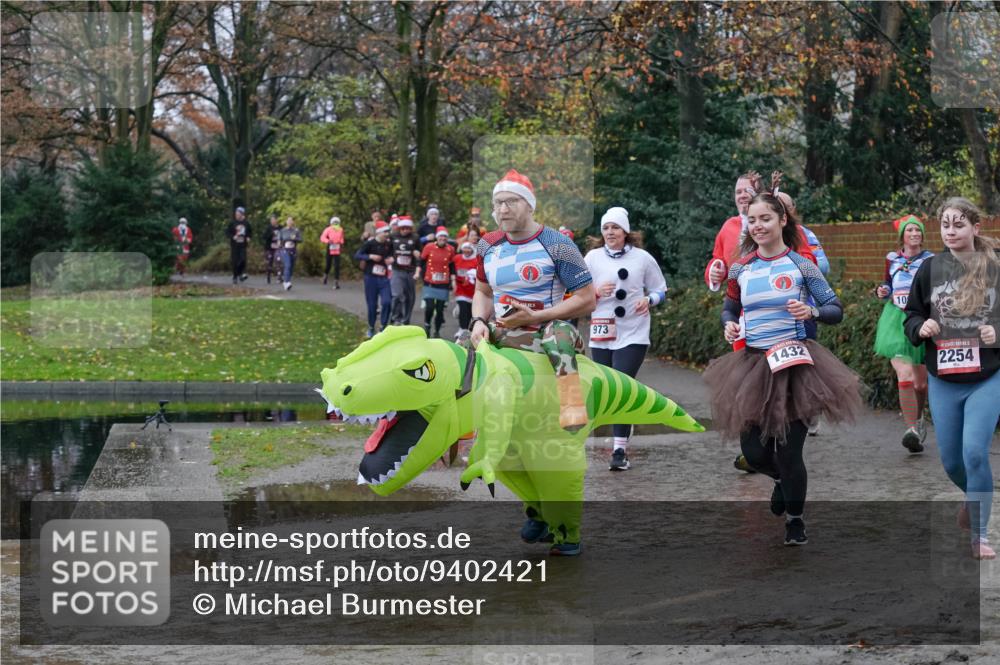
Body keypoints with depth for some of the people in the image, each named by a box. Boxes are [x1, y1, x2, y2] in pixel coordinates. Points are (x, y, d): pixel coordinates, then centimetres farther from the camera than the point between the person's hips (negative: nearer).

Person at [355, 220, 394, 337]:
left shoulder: (389, 244, 3)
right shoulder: (369, 243, -8)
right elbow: (357, 255, -10)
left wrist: (391, 259, -1)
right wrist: (370, 256, -22)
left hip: (384, 278, 3)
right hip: (371, 277, -3)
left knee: (387, 302, -13)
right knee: (372, 304, 3)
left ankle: (384, 327, 2)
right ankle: (371, 328, 21)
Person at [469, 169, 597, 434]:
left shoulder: (557, 245, -8)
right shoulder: (488, 246, 9)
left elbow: (587, 300, -11)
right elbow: (483, 293, 24)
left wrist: (533, 317, -17)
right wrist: (479, 322, 0)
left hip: (544, 331, -7)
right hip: (501, 334, 7)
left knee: (560, 332, -37)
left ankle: (573, 412, -47)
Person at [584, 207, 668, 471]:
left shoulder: (642, 258, 1)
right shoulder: (593, 257, 5)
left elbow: (660, 290, 10)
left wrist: (649, 300, -12)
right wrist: (596, 292, -12)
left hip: (633, 335, -3)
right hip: (601, 336, 3)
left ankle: (620, 450, -14)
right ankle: (624, 428, 30)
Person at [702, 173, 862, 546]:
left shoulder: (800, 265, -4)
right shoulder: (740, 268, 4)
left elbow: (836, 311, -2)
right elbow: (729, 308, 18)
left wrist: (811, 312, -22)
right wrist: (728, 325, -4)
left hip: (794, 363, -3)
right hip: (752, 363, 3)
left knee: (788, 451, -3)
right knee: (753, 452, 5)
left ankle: (795, 519, 22)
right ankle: (784, 480, 42)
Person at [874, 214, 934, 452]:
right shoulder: (892, 259, 9)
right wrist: (882, 292, 1)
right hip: (895, 319, 0)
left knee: (921, 382, 9)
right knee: (905, 377, -19)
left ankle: (918, 417, 40)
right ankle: (912, 430, -17)